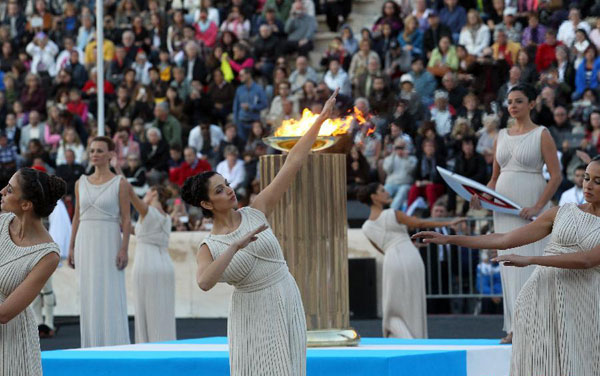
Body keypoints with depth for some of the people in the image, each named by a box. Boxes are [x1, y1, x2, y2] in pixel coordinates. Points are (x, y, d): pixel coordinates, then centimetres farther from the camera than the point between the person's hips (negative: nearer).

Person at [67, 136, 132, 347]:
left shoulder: (119, 183, -2)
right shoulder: (81, 183, 11)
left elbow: (126, 219, -5)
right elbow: (77, 217, 14)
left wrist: (124, 249, -13)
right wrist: (72, 247, 9)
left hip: (109, 241, -4)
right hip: (86, 241, 4)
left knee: (111, 296, -5)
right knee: (89, 296, 5)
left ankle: (114, 346, -1)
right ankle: (92, 347, 9)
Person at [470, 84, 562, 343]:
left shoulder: (541, 134, -2)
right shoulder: (501, 136, 14)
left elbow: (556, 176, -8)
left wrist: (537, 207, -17)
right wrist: (481, 197, 0)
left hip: (530, 208, -5)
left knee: (531, 262, -8)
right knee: (510, 264, 4)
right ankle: (515, 328, 6)